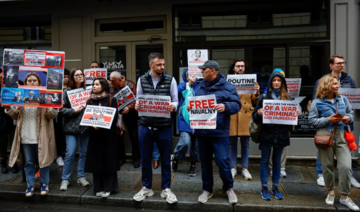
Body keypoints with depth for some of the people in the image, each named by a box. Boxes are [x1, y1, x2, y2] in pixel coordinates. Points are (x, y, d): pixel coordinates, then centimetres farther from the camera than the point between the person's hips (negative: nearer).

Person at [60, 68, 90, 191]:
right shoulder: (67, 92, -2)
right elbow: (62, 109, -5)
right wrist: (74, 111, -15)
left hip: (85, 126, 3)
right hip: (71, 127, -3)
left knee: (84, 153, 10)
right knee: (70, 153, -4)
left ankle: (81, 177, 24)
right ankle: (65, 179, 12)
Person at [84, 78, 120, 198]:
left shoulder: (111, 100, -2)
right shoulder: (90, 100, 10)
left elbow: (114, 117, -7)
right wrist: (93, 125, -13)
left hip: (109, 134, -3)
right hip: (95, 134, 3)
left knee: (108, 160, 1)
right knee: (96, 161, 6)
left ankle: (107, 188, 11)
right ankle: (98, 188, 18)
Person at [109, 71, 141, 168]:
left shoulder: (130, 85, -9)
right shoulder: (110, 87, 3)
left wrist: (129, 107, -28)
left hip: (130, 115, -3)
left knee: (133, 136, 2)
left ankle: (136, 158, 16)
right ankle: (121, 157, 26)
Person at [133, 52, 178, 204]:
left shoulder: (170, 80, -1)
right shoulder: (142, 80, 4)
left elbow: (175, 101, -1)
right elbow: (138, 100, 7)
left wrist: (172, 107, -24)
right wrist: (137, 106, -16)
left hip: (164, 126, -1)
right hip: (145, 125, 2)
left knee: (165, 159, 9)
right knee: (145, 158, 11)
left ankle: (166, 189, 25)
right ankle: (146, 188, 29)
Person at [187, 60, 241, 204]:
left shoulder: (227, 86, -5)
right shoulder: (201, 86, 13)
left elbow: (237, 105, -8)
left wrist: (225, 106, -27)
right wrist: (191, 106, 0)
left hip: (219, 132, -5)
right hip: (202, 130, 6)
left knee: (222, 161, -4)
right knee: (205, 161, 13)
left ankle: (228, 188, 22)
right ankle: (207, 190, 28)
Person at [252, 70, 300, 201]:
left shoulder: (287, 98, 7)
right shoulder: (264, 97, 0)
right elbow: (255, 117, -1)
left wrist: (296, 114, -8)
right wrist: (259, 113, -22)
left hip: (281, 134, 2)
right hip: (266, 133, -2)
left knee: (277, 161, 12)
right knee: (265, 160, 5)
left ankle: (275, 187, 24)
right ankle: (264, 187, 15)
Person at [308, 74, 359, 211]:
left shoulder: (343, 99, 8)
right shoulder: (317, 102, -4)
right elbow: (312, 120, -6)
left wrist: (348, 118, -4)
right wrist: (328, 119, -15)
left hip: (341, 136, 3)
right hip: (324, 136, -3)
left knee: (346, 166, -5)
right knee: (328, 166, 8)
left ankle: (344, 196, 12)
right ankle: (330, 192, 29)